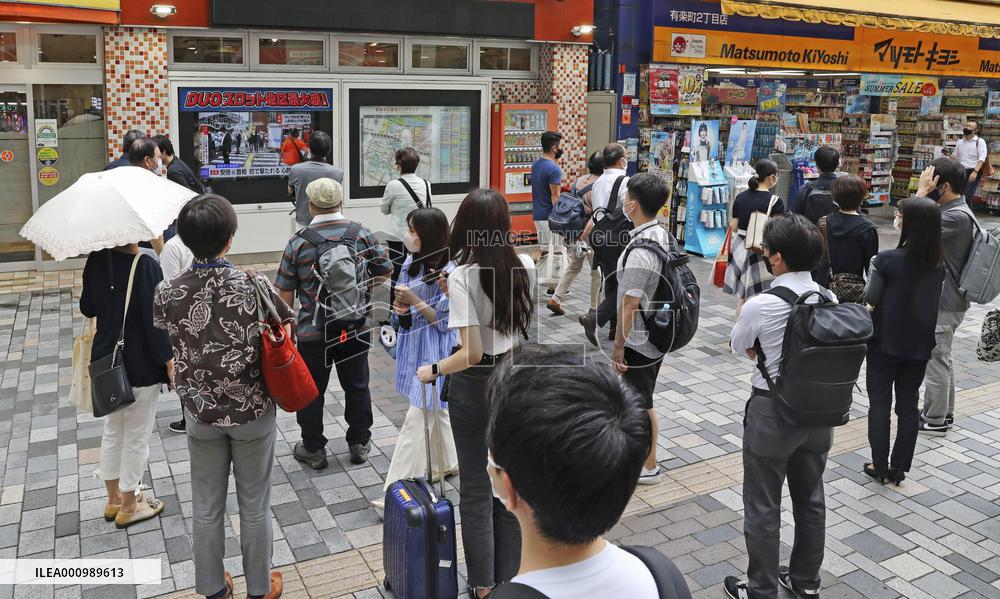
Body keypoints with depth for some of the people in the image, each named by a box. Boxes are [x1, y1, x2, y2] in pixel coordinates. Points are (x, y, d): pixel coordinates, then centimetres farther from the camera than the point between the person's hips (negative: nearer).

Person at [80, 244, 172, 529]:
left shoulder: (96, 260, -4)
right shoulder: (146, 267, -22)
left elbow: (87, 308, 7)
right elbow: (155, 320, -20)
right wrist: (169, 361, -9)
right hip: (141, 367, -6)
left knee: (112, 432, 21)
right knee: (137, 437, 10)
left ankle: (114, 500, 37)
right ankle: (129, 507, 25)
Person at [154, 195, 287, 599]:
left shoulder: (167, 293, -13)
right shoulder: (255, 286, -19)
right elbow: (285, 328, -5)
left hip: (201, 414, 2)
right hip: (253, 412, -1)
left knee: (206, 508, 19)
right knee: (255, 506, 16)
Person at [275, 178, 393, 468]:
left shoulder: (298, 242, -9)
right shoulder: (362, 234, -6)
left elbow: (285, 291, -5)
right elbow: (385, 271, 2)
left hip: (313, 332, -2)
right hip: (356, 328, 2)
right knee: (357, 386, 16)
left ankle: (313, 449, 23)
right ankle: (359, 444, 28)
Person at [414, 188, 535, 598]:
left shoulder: (462, 276, -20)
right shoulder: (526, 266, -5)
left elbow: (471, 353, -24)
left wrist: (433, 371, -8)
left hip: (474, 386, -4)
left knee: (476, 488, 12)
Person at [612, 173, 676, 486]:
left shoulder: (639, 251, -27)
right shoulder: (664, 235, 2)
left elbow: (629, 305, -24)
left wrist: (619, 346, -14)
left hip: (639, 340, -8)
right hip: (659, 333, 8)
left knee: (640, 404, 9)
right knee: (642, 397, 24)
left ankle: (648, 466, 25)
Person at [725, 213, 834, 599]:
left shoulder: (759, 307, -22)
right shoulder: (831, 300, -5)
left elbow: (739, 348, -3)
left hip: (772, 412, -6)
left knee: (762, 507, 10)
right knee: (811, 499, 21)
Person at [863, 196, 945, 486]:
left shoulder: (887, 260, -18)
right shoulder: (939, 265, -3)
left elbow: (870, 299, -11)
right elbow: (932, 301, 8)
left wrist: (874, 268, 3)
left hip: (885, 342, -4)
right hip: (919, 345, 4)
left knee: (880, 402, 9)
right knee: (909, 404, 13)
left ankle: (880, 466, 15)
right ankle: (899, 468, 20)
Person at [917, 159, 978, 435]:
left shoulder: (958, 216, -24)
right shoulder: (952, 210, 9)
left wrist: (922, 191, -25)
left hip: (944, 303, -10)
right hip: (943, 299, 10)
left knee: (936, 360, 2)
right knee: (941, 358, 19)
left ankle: (934, 420, 14)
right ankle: (944, 413, 32)